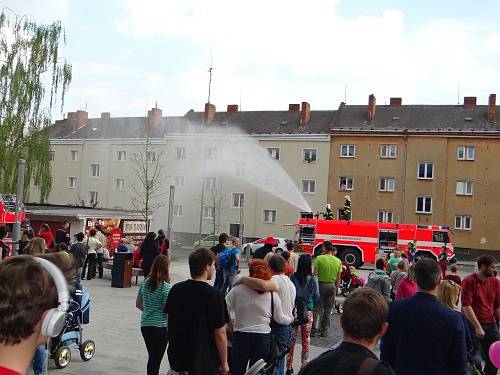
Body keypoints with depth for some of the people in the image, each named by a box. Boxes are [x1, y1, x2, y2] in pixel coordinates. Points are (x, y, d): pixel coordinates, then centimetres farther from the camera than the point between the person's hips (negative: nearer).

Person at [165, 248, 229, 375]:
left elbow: (169, 323, 7)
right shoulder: (214, 295, -17)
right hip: (203, 364, -5)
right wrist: (224, 363, -3)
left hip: (177, 359, 5)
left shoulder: (176, 289, -2)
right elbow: (220, 334, -15)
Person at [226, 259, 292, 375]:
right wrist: (290, 319, 26)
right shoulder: (272, 294, -6)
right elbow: (280, 319, 5)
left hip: (240, 336, -1)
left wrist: (231, 320, 13)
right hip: (263, 338, 1)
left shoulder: (238, 289, -10)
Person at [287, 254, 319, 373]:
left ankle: (289, 367, 17)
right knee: (306, 339, 12)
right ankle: (304, 366, 19)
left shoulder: (293, 277, -8)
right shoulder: (313, 279, -9)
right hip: (307, 311, -1)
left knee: (291, 339, 10)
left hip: (293, 310, 1)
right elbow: (316, 296, -2)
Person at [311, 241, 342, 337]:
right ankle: (324, 330, 16)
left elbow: (315, 274, -12)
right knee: (327, 310, 11)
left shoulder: (319, 258, -10)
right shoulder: (338, 261, 1)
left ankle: (313, 329, 4)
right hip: (332, 286, 3)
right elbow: (338, 279, 5)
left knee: (316, 308, 6)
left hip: (320, 284, -3)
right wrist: (336, 289, 15)